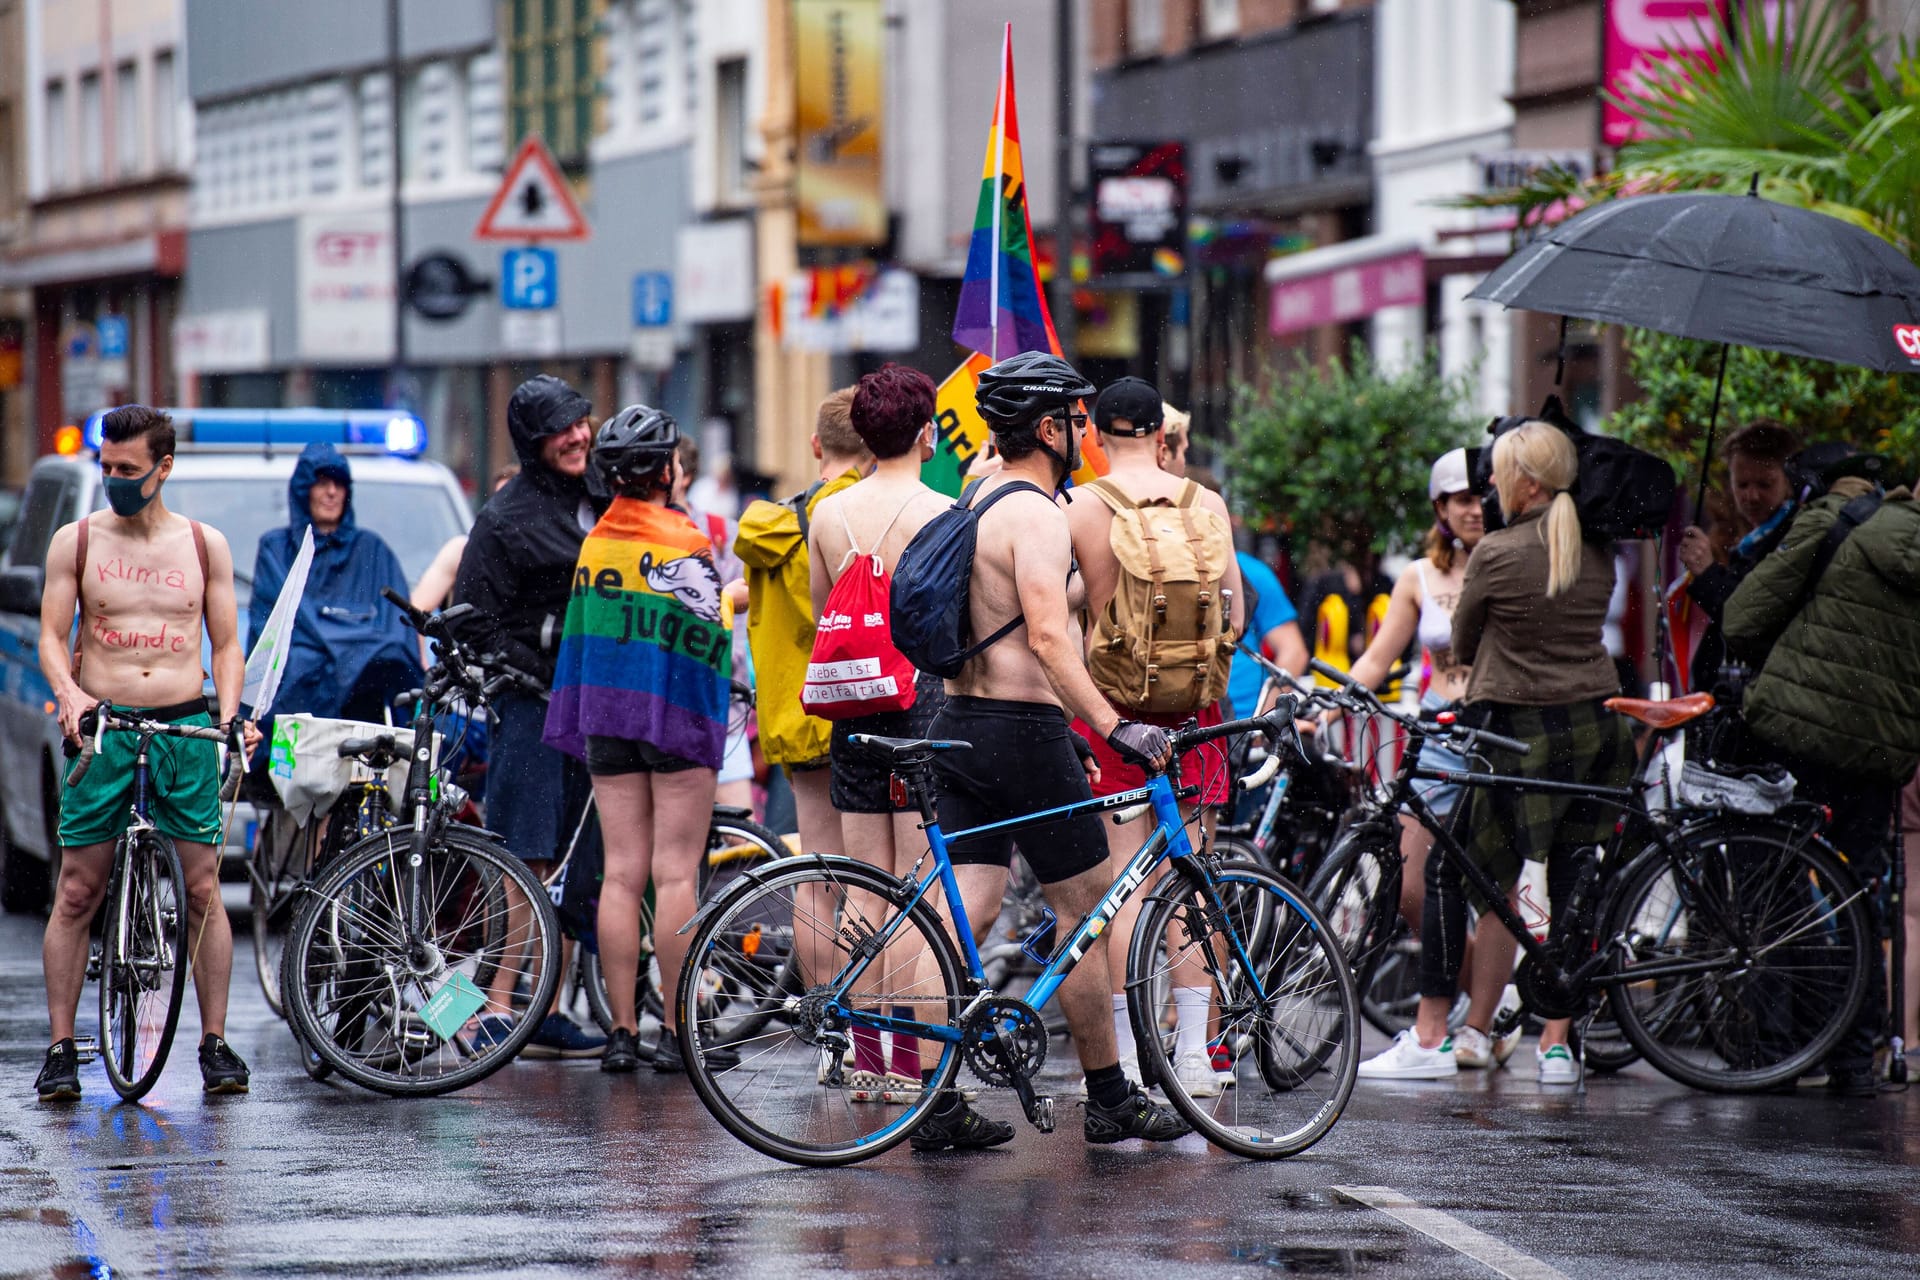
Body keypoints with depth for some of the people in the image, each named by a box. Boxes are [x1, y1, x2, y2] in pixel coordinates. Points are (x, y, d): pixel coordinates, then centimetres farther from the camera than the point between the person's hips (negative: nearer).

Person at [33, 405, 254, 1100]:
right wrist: (70, 693, -18)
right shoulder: (76, 541, 5)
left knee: (203, 889, -2)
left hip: (186, 729, 1)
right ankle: (61, 1049, 4)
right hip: (103, 729, -1)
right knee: (77, 892, -2)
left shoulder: (205, 545, 8)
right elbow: (51, 637, 1)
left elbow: (227, 644, 11)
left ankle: (215, 1043, 6)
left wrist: (229, 713, -6)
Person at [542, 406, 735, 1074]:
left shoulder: (593, 543, 8)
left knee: (621, 871, 6)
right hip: (675, 716, -6)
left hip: (605, 718, 6)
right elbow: (709, 632, -15)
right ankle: (676, 1032, -5)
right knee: (675, 873, -3)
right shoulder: (684, 542, -12)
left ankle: (622, 1031, 4)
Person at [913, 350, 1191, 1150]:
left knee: (967, 912, 5)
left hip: (959, 725, 9)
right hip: (1023, 731, -9)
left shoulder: (980, 499, 15)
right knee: (1086, 907, 3)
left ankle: (938, 1105, 0)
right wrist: (1112, 726, -30)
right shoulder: (1035, 513, -15)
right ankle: (1109, 1100, 10)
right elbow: (1048, 637, -26)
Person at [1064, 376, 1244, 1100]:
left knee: (1121, 880, -1)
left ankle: (1125, 1056, -2)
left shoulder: (1078, 510, -5)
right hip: (1190, 709, 2)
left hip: (1107, 705, -2)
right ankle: (1193, 1053, 6)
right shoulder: (1205, 504, 2)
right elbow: (1234, 615, 4)